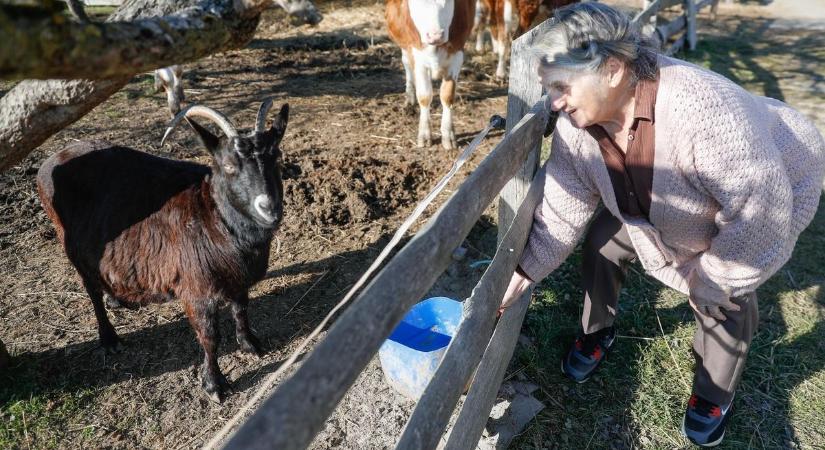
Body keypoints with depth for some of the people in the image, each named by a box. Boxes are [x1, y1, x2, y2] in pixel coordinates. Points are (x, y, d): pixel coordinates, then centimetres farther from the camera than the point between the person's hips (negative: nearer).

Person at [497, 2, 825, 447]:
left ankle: (713, 395, 22)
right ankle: (597, 332, 27)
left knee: (721, 300, -8)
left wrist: (706, 279, -25)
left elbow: (761, 210, -38)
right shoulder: (575, 125, -26)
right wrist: (524, 272, -20)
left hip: (759, 203, -5)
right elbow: (562, 208, -16)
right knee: (601, 244, -1)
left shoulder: (703, 109, -46)